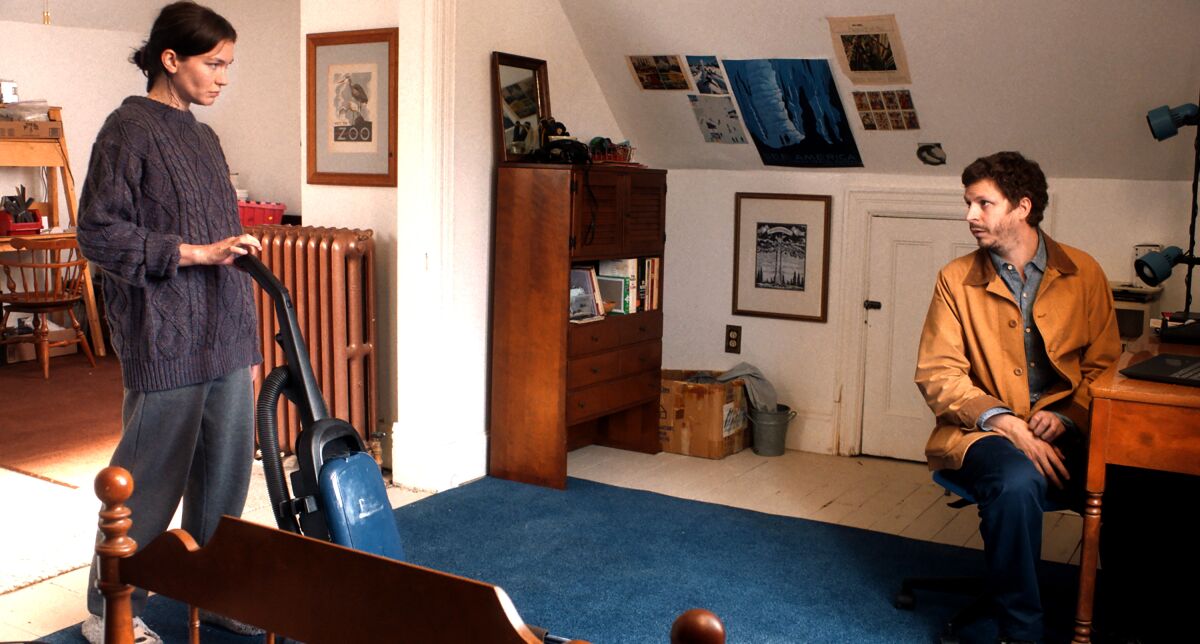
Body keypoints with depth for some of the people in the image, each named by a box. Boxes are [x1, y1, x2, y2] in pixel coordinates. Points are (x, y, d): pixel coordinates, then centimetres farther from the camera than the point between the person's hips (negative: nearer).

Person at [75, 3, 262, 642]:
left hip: (224, 339, 8)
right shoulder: (129, 128, -7)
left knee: (225, 474, 12)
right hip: (165, 342, -7)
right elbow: (99, 233, -13)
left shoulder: (202, 137, 16)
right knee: (151, 480, 1)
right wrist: (198, 252, -18)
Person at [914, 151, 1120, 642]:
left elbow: (1103, 366, 12)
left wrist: (1066, 417, -8)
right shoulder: (957, 279, 4)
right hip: (982, 433, -2)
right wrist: (1006, 423, -16)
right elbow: (937, 375, -3)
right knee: (1018, 482, -35)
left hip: (1064, 433, 2)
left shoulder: (1084, 274, 9)